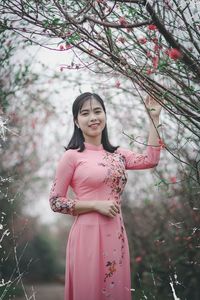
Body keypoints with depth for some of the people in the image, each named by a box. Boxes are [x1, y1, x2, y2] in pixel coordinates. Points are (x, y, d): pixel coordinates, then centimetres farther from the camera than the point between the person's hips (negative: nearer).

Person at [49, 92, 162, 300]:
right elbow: (55, 201, -6)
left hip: (116, 233, 6)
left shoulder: (116, 154, 12)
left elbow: (151, 160, 2)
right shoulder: (72, 156, -6)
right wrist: (96, 205, -14)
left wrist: (154, 118, 6)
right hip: (88, 233, -6)